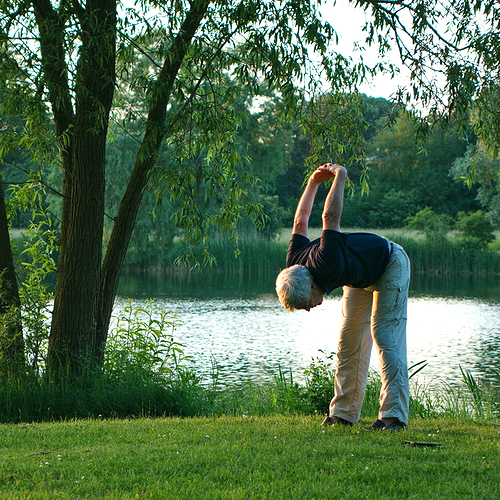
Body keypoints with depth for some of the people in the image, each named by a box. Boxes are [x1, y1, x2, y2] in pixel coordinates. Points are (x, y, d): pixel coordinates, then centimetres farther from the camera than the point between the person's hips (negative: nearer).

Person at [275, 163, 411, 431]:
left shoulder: (327, 265, -42)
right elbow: (300, 222, -2)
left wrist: (340, 176, -23)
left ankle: (393, 415, -22)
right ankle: (343, 413, 6)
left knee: (385, 337, -18)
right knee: (349, 343, 3)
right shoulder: (294, 265, -18)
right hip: (360, 277, 8)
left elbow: (330, 217, -37)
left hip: (390, 265, -8)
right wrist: (313, 182, 3)